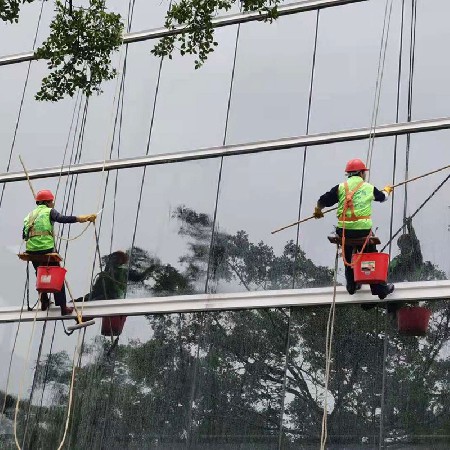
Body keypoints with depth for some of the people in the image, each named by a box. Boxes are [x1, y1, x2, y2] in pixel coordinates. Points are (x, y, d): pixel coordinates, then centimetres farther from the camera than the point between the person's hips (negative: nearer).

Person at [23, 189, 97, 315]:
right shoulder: (49, 211, 4)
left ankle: (44, 302, 31)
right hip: (47, 249, -5)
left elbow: (24, 236, 14)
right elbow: (61, 219, -17)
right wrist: (80, 218, -22)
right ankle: (63, 307, 1)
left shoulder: (30, 215, 20)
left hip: (32, 251, 5)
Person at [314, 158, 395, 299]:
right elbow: (382, 197, 26)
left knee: (348, 259, 21)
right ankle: (381, 290, 19)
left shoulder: (341, 187, 1)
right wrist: (387, 190, 51)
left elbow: (322, 201, 1)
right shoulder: (369, 188, 5)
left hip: (345, 230, 1)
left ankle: (351, 286, 32)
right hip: (364, 230, -1)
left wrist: (318, 211, 24)